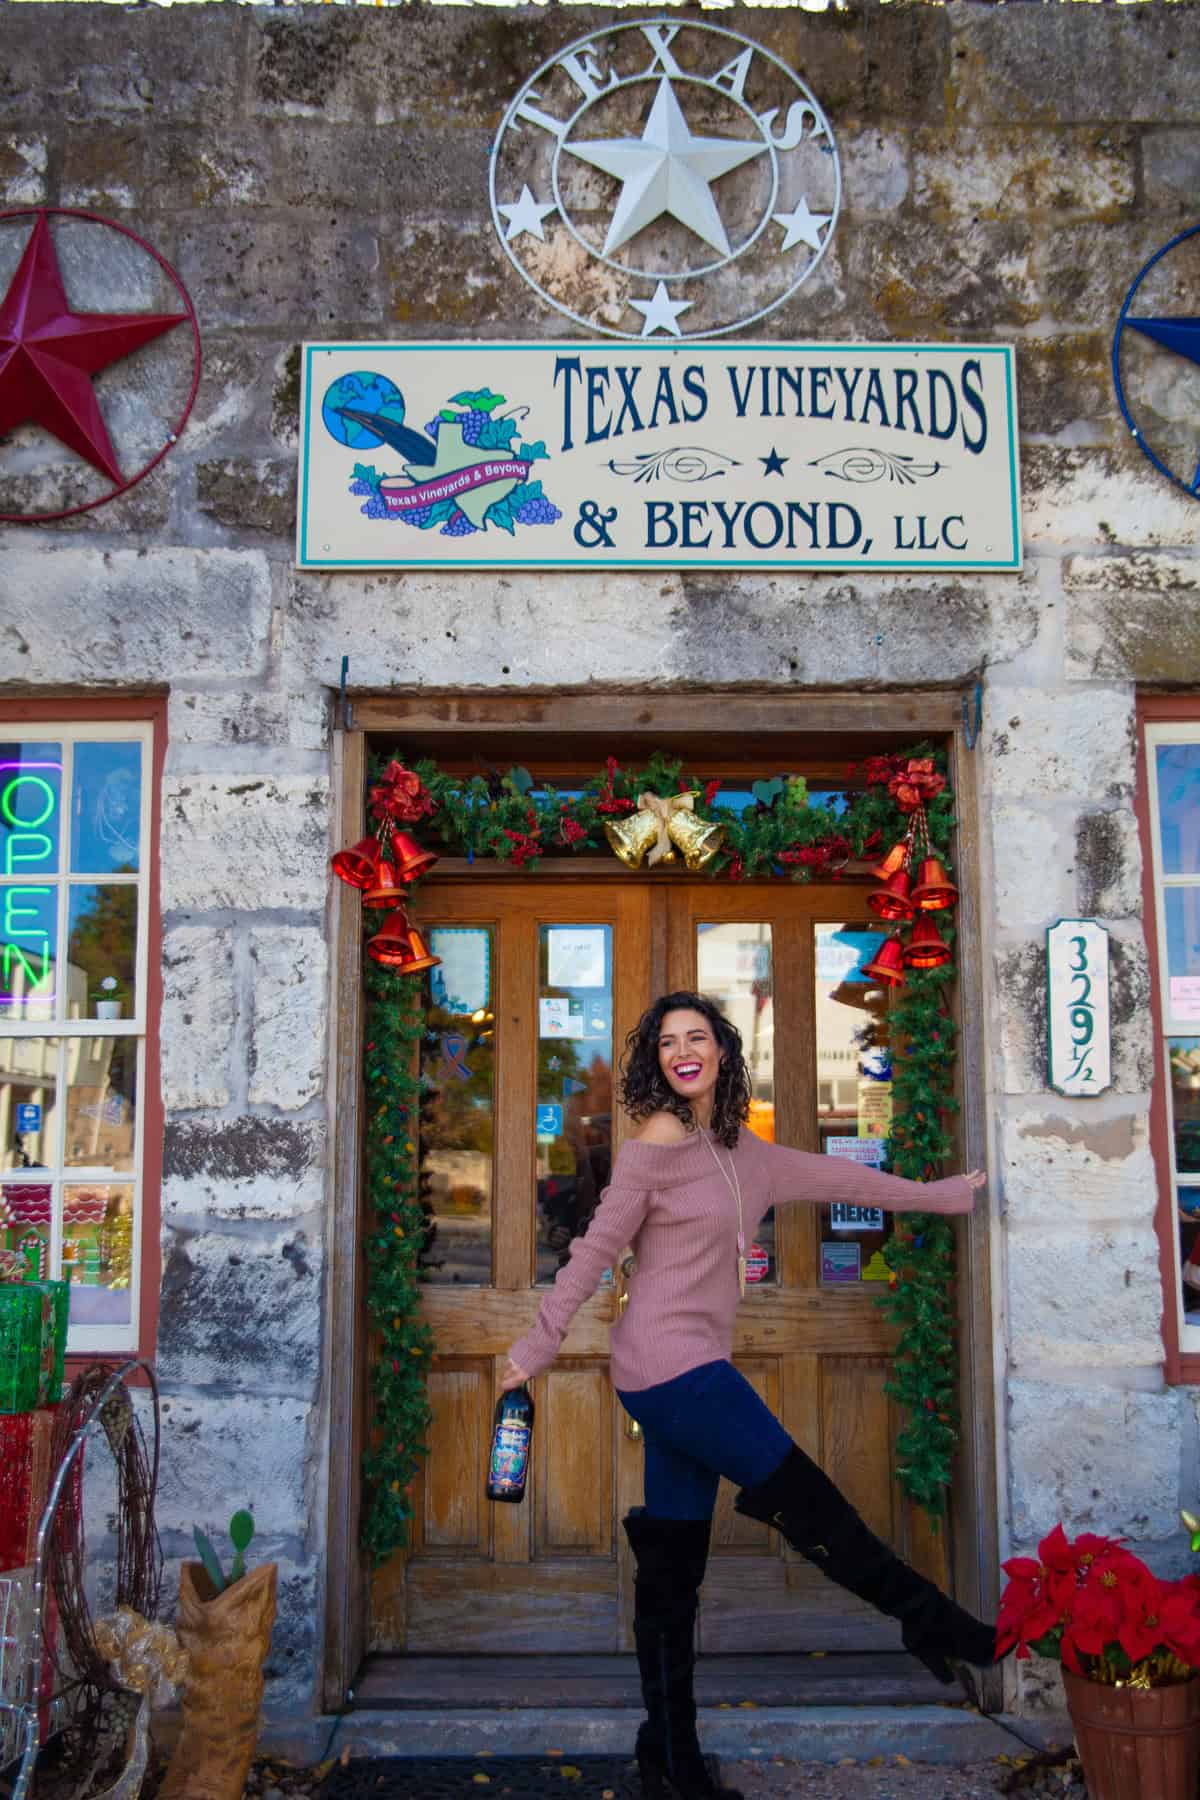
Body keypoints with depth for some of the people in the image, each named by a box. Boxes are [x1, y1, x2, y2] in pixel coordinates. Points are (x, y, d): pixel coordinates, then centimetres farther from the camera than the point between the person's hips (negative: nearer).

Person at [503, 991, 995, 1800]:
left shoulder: (744, 1153, 12)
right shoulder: (655, 1144, -11)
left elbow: (835, 1177, 22)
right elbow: (595, 1253, -9)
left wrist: (945, 1194, 30)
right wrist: (533, 1351, -5)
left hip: (692, 1374, 8)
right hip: (671, 1367, -8)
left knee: (672, 1574, 13)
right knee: (811, 1505, 3)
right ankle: (937, 1626, 21)